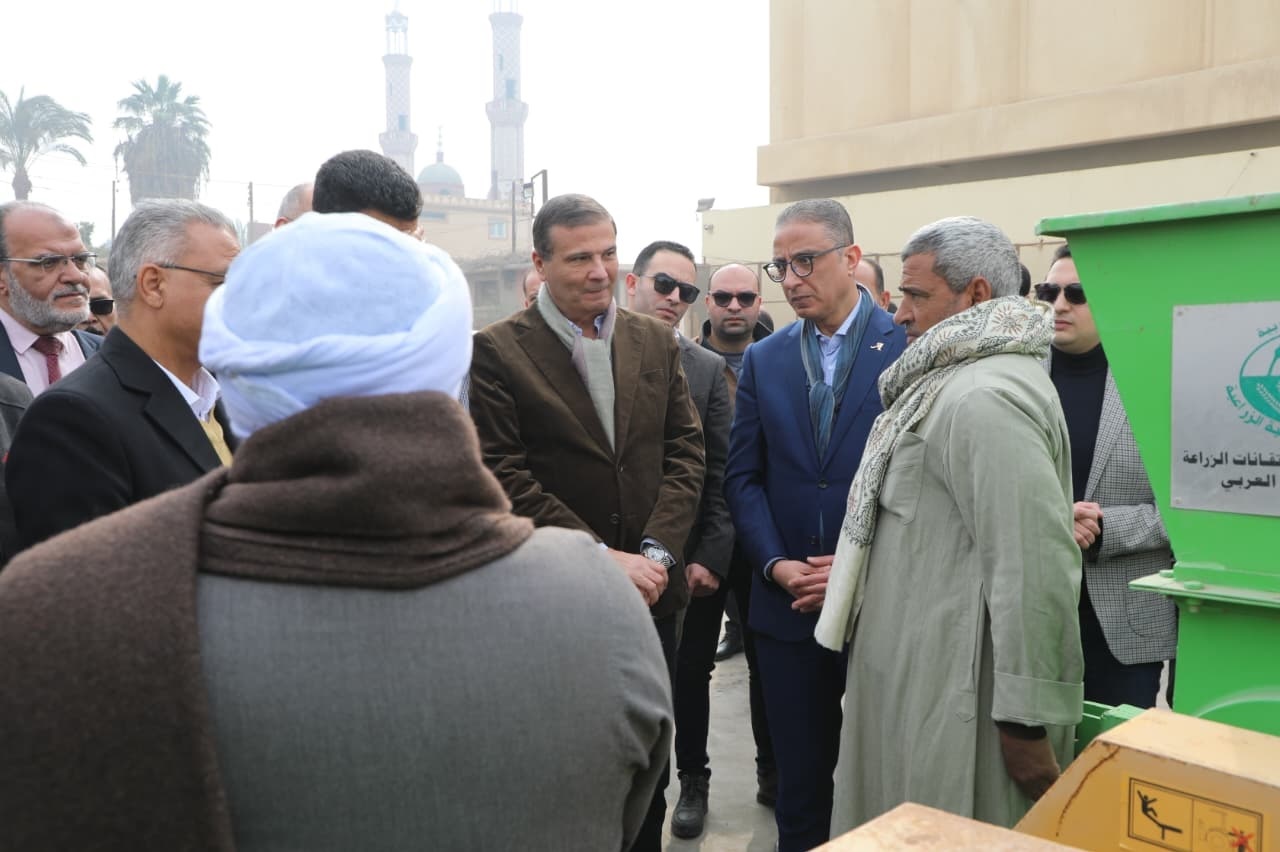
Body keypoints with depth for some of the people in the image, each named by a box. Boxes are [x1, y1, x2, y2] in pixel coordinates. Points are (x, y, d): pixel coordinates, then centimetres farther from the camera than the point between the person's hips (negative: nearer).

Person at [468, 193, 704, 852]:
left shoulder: (656, 341, 6)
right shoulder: (497, 351, -8)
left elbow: (685, 451, 4)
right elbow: (506, 477, -13)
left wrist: (657, 551, -10)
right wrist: (602, 557, -17)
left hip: (651, 592, 4)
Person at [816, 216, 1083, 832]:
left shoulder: (985, 396, -21)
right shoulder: (963, 381, 14)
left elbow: (1035, 568, -26)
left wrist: (1028, 722, -22)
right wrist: (862, 570, 22)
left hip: (955, 703, -10)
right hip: (922, 672, 10)